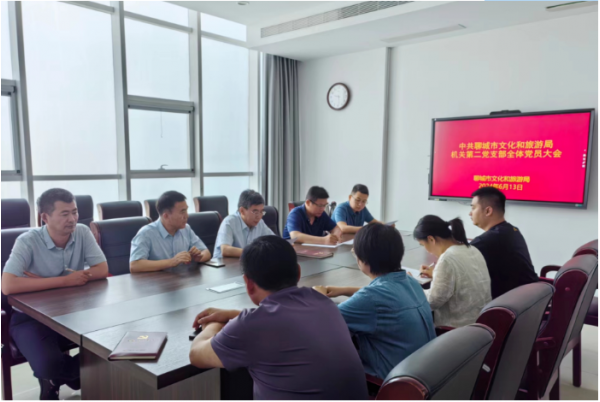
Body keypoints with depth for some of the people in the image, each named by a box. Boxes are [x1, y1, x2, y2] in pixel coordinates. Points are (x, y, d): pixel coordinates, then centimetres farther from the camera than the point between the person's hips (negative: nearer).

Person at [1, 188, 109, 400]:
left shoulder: (82, 233, -7)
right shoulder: (28, 241, -18)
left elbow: (102, 270, -12)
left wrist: (42, 279, -17)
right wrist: (64, 281, -26)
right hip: (31, 316, -3)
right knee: (48, 363, -30)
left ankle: (56, 378, 10)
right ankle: (78, 372, 9)